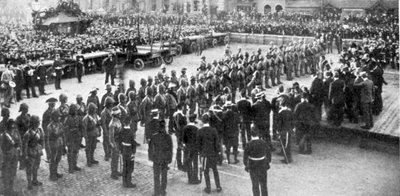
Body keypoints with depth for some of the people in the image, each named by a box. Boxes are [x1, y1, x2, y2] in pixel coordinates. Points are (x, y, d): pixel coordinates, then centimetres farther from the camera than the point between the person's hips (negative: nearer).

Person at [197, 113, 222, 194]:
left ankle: (208, 188, 18)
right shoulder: (214, 130, -12)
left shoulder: (199, 131, -12)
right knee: (215, 170, 18)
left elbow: (198, 144, -4)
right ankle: (218, 187, 22)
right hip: (213, 153, 2)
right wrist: (217, 153, 5)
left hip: (205, 154, -1)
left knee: (206, 171, 11)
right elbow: (216, 143, -7)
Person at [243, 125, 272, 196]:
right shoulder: (264, 143, -13)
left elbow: (245, 156, -12)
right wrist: (268, 163, 14)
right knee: (263, 184, 17)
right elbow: (268, 154, -1)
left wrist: (246, 165, 4)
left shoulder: (249, 144, -21)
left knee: (255, 185, 13)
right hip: (263, 166, 2)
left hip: (253, 167, -2)